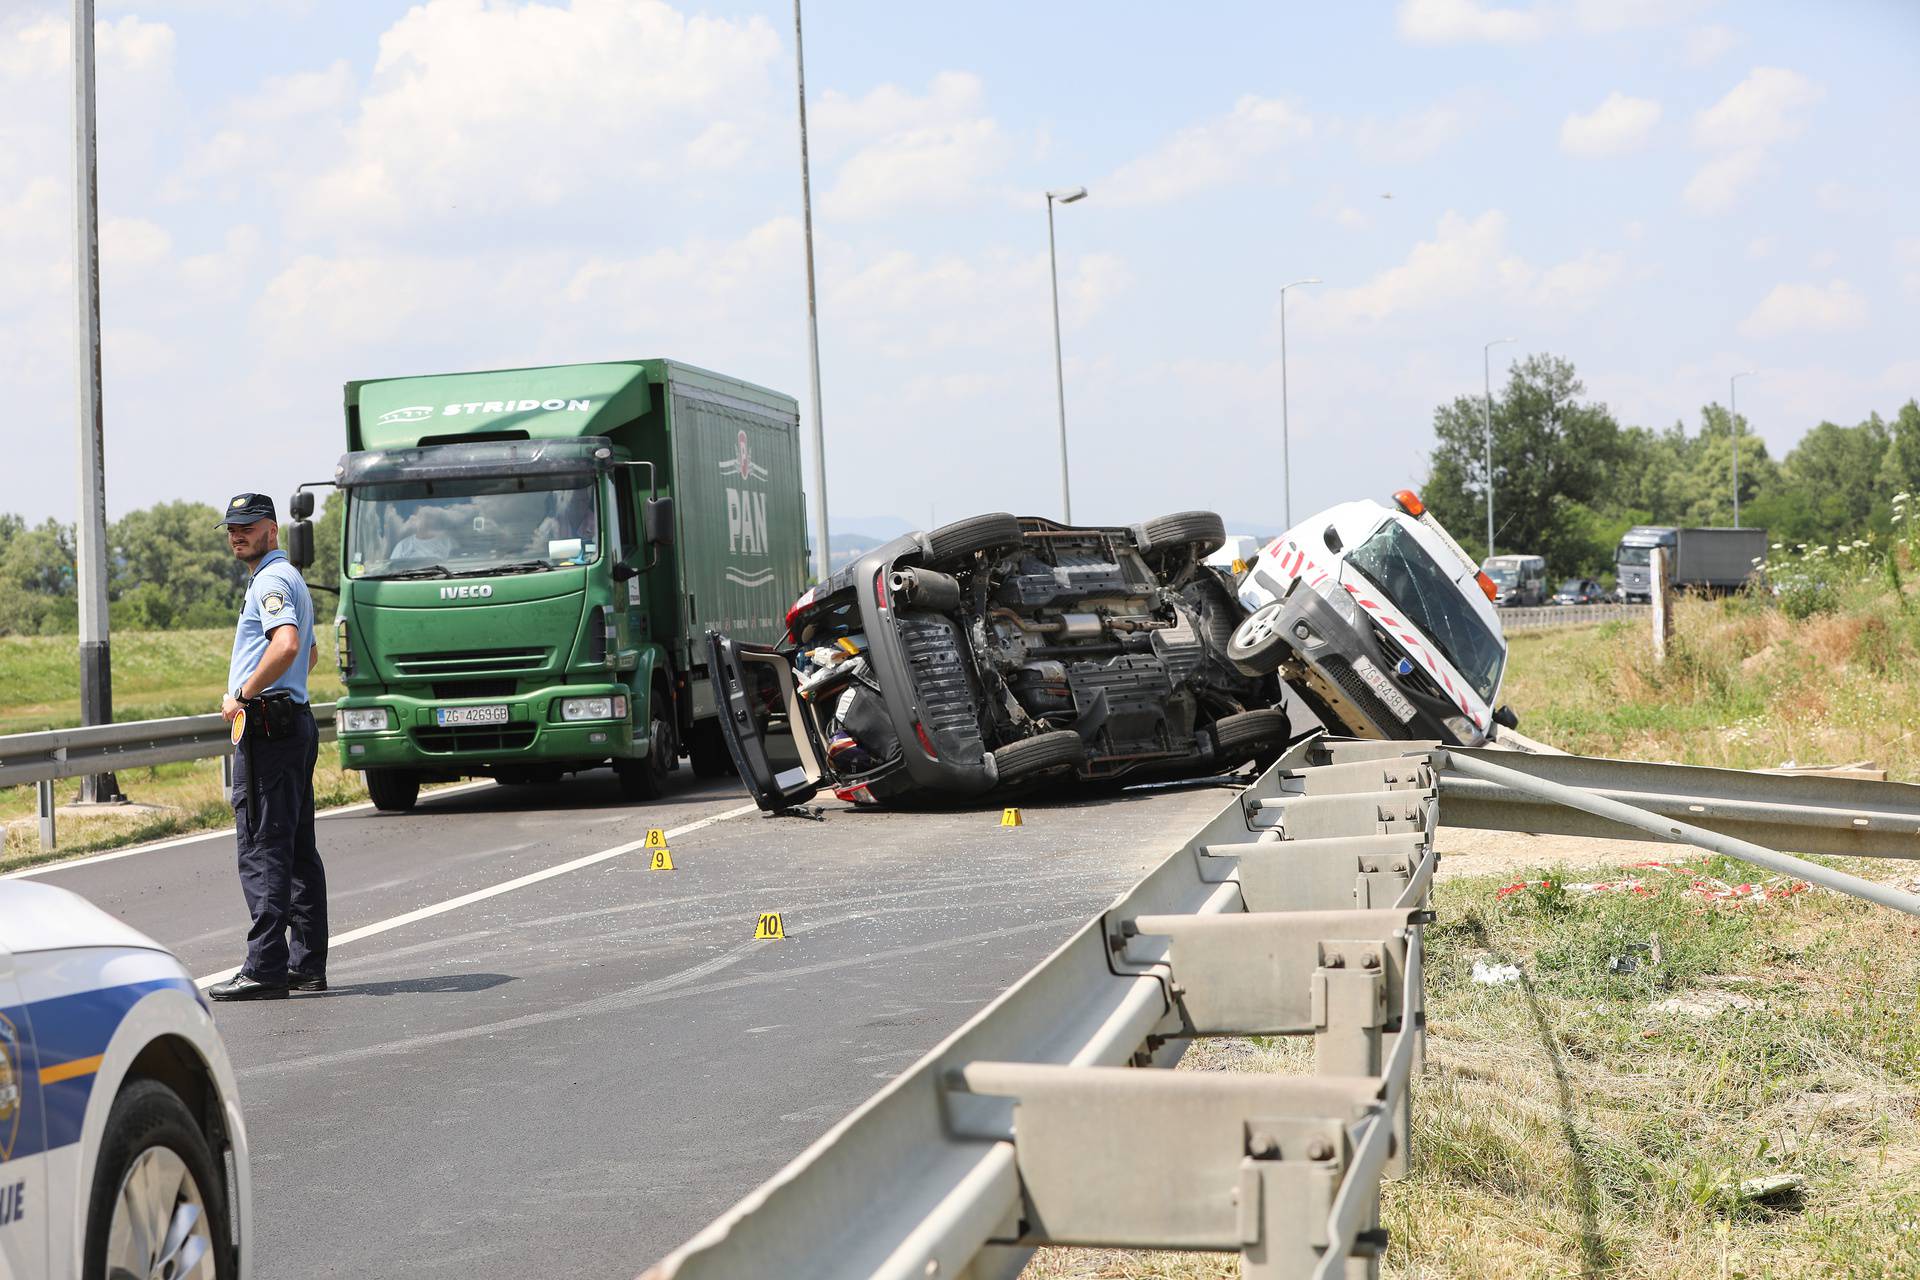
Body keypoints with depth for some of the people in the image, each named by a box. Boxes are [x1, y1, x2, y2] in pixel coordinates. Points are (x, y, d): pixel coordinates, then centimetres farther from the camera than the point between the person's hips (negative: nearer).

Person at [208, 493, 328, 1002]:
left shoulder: (272, 580, -11)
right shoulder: (291, 580, 22)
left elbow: (287, 644, -29)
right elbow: (310, 653, 34)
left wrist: (241, 695, -19)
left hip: (265, 726, -11)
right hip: (296, 721, 11)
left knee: (262, 850, -10)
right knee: (299, 850, 11)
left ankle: (265, 969, -11)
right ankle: (308, 964, 15)